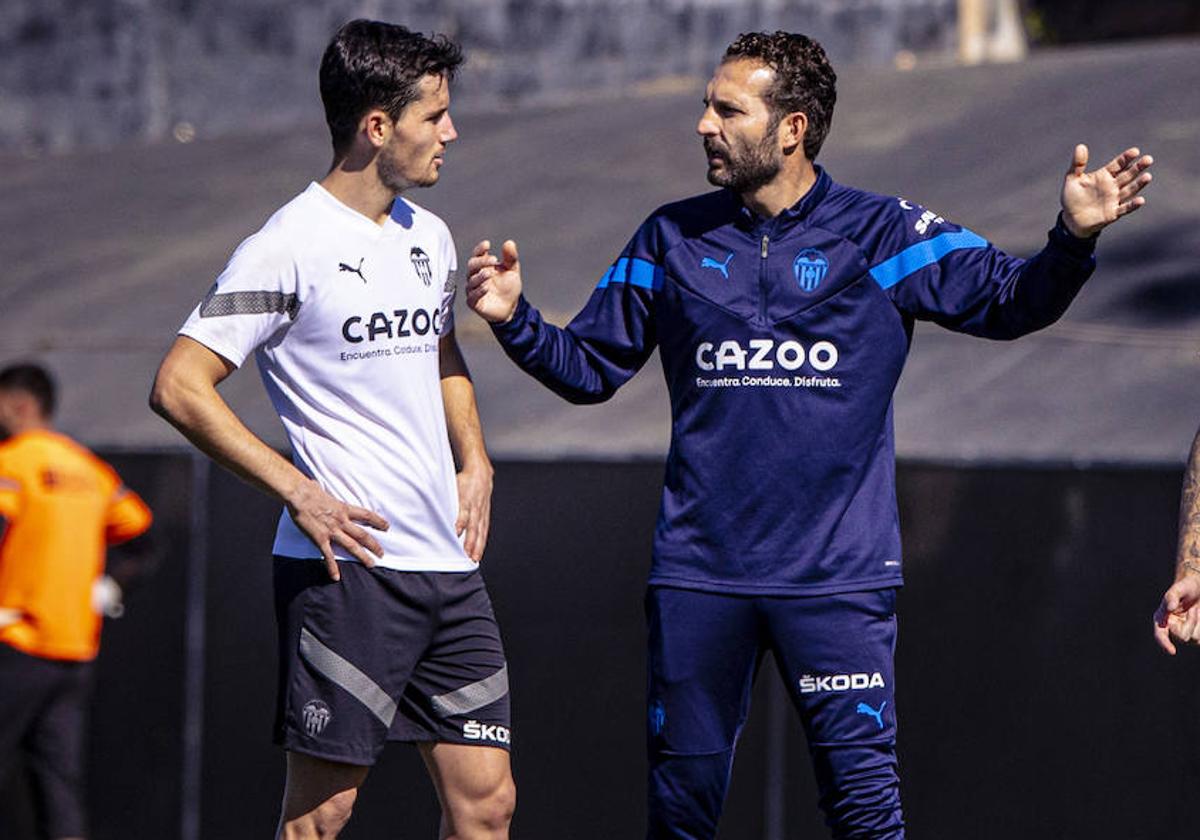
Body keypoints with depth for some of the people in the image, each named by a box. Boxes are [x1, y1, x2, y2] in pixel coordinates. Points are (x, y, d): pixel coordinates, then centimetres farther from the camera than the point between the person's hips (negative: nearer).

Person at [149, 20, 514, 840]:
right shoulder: (290, 248, -10)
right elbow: (179, 386, -13)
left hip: (449, 567, 7)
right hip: (344, 565, -7)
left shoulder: (429, 237, 14)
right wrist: (298, 490, -17)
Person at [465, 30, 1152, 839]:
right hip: (698, 573, 3)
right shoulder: (672, 239, 8)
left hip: (837, 577, -3)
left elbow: (1009, 301, -6)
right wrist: (515, 321, -2)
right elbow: (589, 367, 15)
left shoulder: (881, 234, 0)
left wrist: (1074, 239, -24)